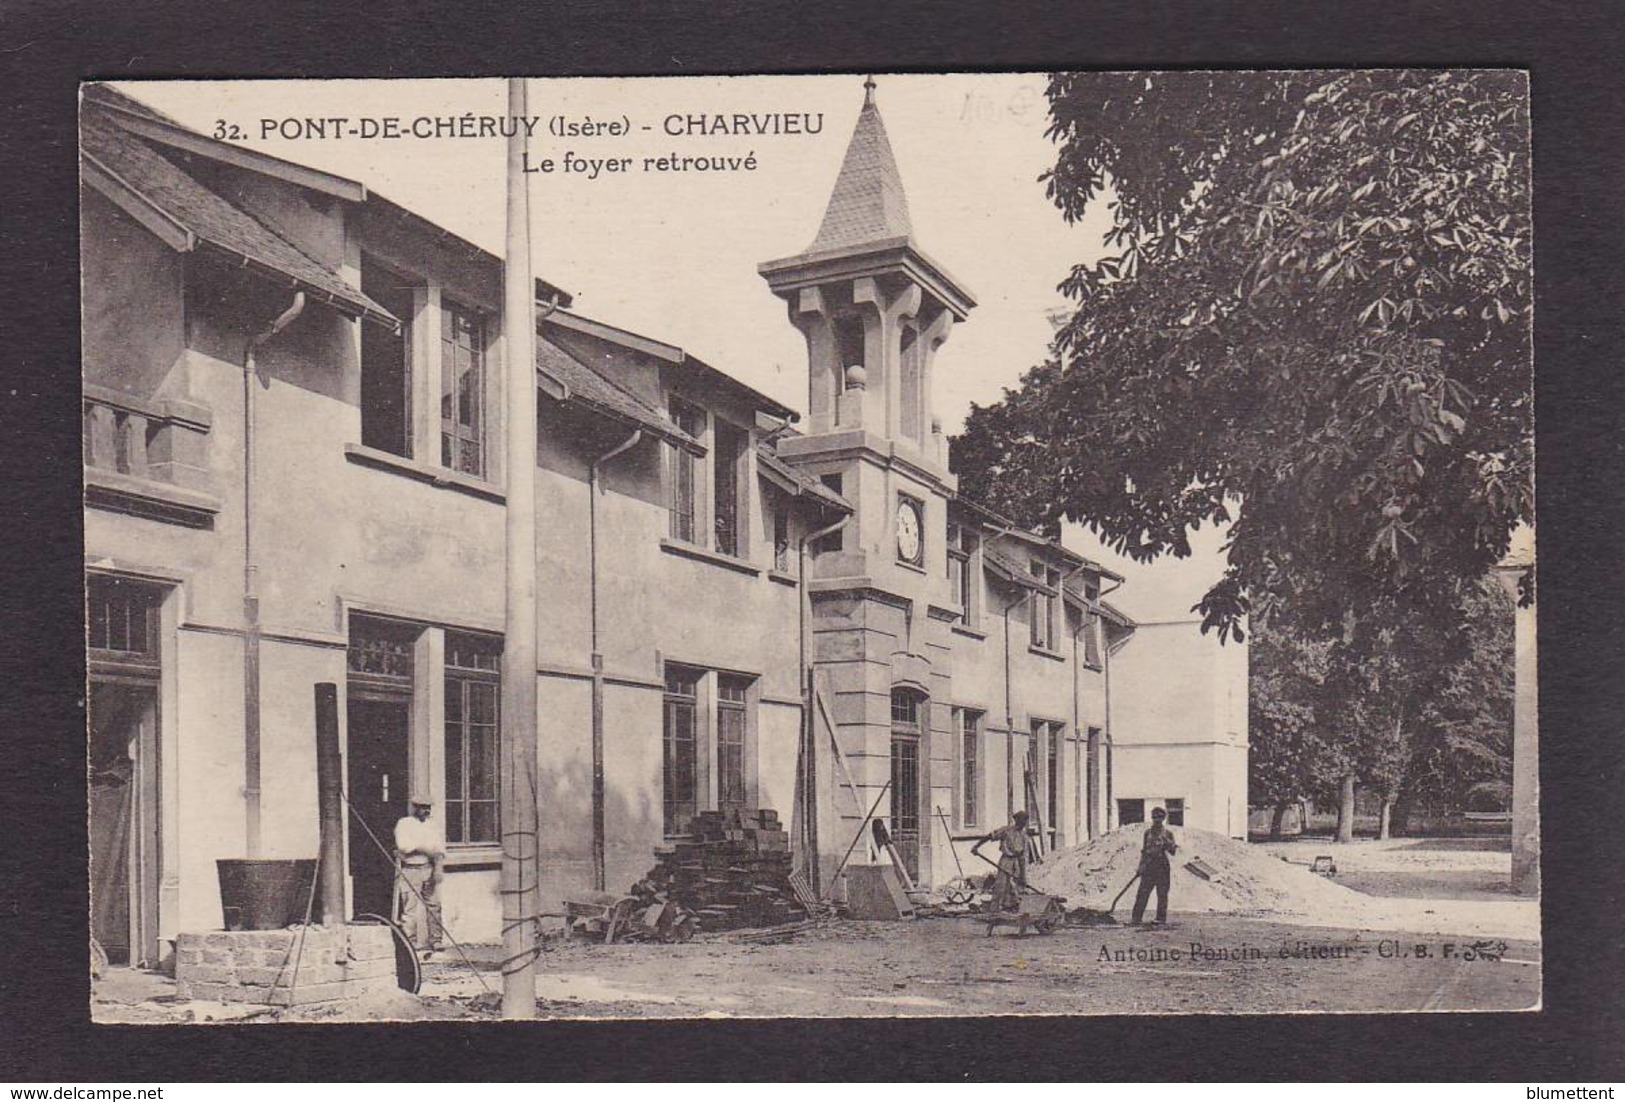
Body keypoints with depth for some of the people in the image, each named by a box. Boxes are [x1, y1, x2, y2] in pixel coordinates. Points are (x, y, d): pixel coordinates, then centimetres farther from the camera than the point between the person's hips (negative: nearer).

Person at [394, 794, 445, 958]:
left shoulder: (433, 825, 15)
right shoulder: (404, 824, 2)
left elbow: (440, 846, 7)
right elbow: (403, 845, -12)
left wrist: (439, 866, -7)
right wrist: (425, 848, -11)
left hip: (429, 869, 4)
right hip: (410, 870, -4)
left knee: (433, 906, 1)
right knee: (410, 909, -6)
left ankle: (435, 943, 6)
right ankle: (410, 944, -2)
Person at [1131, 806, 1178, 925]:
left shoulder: (1167, 833, 3)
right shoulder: (1148, 832, 11)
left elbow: (1173, 852, 1)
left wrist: (1168, 844, -18)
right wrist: (1141, 865, 10)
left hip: (1162, 866, -2)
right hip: (1149, 866, 2)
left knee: (1162, 894, 1)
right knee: (1142, 893, -2)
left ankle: (1161, 919, 7)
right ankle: (1136, 918, -1)